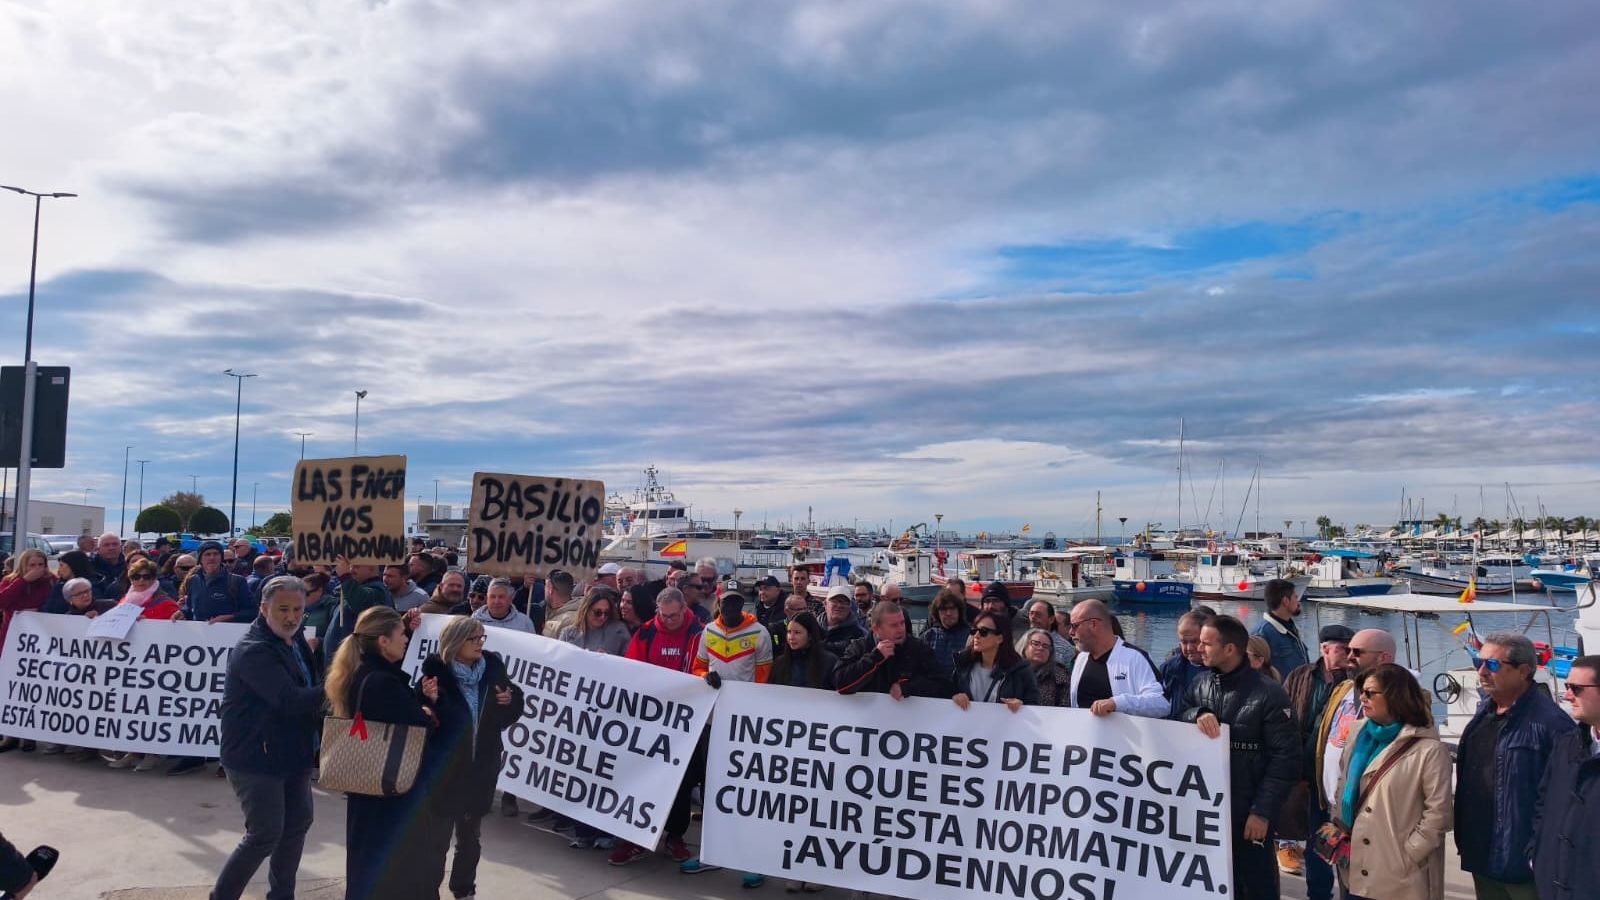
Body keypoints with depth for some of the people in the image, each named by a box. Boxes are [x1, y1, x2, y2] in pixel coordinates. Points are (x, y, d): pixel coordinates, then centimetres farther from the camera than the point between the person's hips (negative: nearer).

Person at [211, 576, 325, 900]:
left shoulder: (296, 641, 7)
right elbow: (291, 701, -31)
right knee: (265, 834, -5)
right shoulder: (254, 650, -21)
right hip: (254, 756, -9)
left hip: (291, 752, 9)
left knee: (297, 825, 14)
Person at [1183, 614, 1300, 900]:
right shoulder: (1200, 684, 6)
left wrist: (1262, 811, -15)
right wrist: (1198, 714, -20)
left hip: (1247, 812, -5)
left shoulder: (1269, 694, -11)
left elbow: (1284, 759, -12)